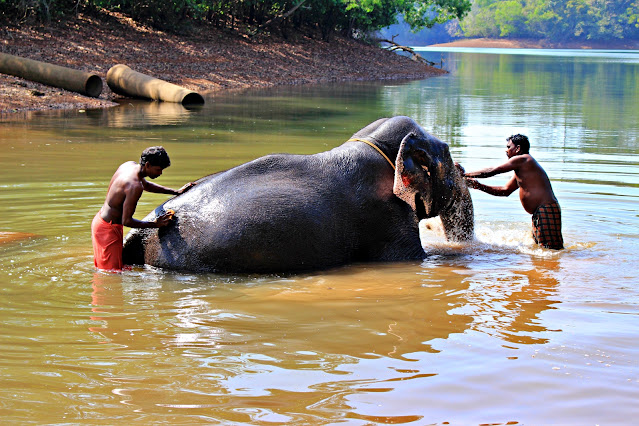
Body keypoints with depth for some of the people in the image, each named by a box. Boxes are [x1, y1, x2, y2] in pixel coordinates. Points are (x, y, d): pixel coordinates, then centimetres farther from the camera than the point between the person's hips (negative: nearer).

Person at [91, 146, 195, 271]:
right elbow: (126, 221, -24)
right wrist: (155, 224, -17)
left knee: (101, 268, 16)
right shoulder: (135, 186, -27)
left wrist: (176, 192, 20)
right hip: (108, 228, -10)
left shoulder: (129, 165, 3)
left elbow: (145, 185, 25)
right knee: (113, 272, -7)